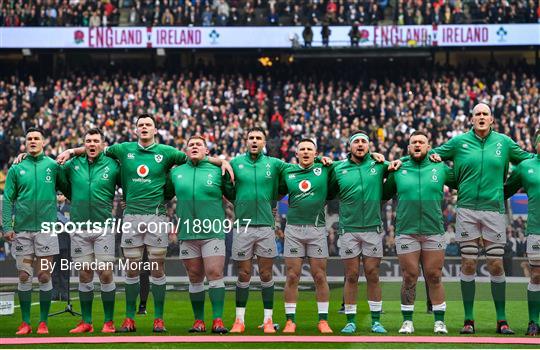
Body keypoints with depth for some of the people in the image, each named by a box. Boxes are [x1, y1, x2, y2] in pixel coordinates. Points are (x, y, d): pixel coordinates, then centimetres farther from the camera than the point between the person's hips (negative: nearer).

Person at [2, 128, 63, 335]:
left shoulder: (53, 166, 3)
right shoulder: (16, 169, 7)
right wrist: (7, 226, -3)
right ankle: (25, 323, 9)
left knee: (44, 276, 0)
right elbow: (8, 199, 4)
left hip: (46, 228, -1)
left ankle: (43, 322, 8)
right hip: (22, 229, 1)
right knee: (24, 276, 2)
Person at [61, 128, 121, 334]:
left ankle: (109, 322, 4)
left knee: (106, 274, -4)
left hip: (104, 227, -2)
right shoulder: (73, 165, 6)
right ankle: (86, 322, 12)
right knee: (84, 274, 5)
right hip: (79, 227, 2)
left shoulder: (112, 166, 1)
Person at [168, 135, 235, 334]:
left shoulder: (217, 172, 3)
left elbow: (235, 195, 8)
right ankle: (199, 321, 12)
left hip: (213, 231, -3)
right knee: (195, 278, 6)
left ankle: (218, 320, -12)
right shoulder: (176, 173, 11)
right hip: (187, 233, 3)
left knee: (215, 274, -11)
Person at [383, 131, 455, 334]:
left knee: (434, 277, 1)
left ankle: (439, 321, 8)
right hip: (406, 232, 0)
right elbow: (384, 194, 19)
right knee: (409, 277, 1)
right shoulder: (398, 171, 10)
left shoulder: (441, 169, 9)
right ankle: (407, 321, 9)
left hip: (434, 232, 0)